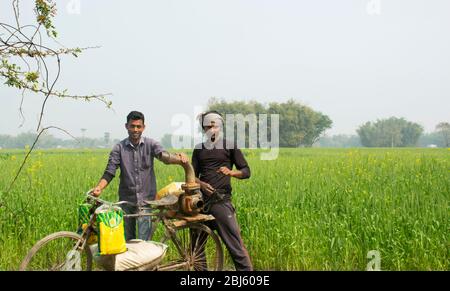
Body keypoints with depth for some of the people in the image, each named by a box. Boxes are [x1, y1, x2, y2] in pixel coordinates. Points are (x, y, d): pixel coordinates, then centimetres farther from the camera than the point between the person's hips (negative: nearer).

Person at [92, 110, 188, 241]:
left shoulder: (151, 144, -1)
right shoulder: (119, 148, 1)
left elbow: (163, 155, -19)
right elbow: (109, 172, -3)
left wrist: (178, 157, -42)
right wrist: (99, 187, -22)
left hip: (146, 200, -2)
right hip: (126, 200, 2)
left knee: (144, 240, -5)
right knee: (127, 239, 12)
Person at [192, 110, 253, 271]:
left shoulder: (229, 146, 5)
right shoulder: (199, 148, 16)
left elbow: (246, 171, 2)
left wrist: (231, 172, -19)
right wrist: (201, 184, -9)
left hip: (221, 201, -4)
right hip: (201, 201, 5)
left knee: (236, 246, -9)